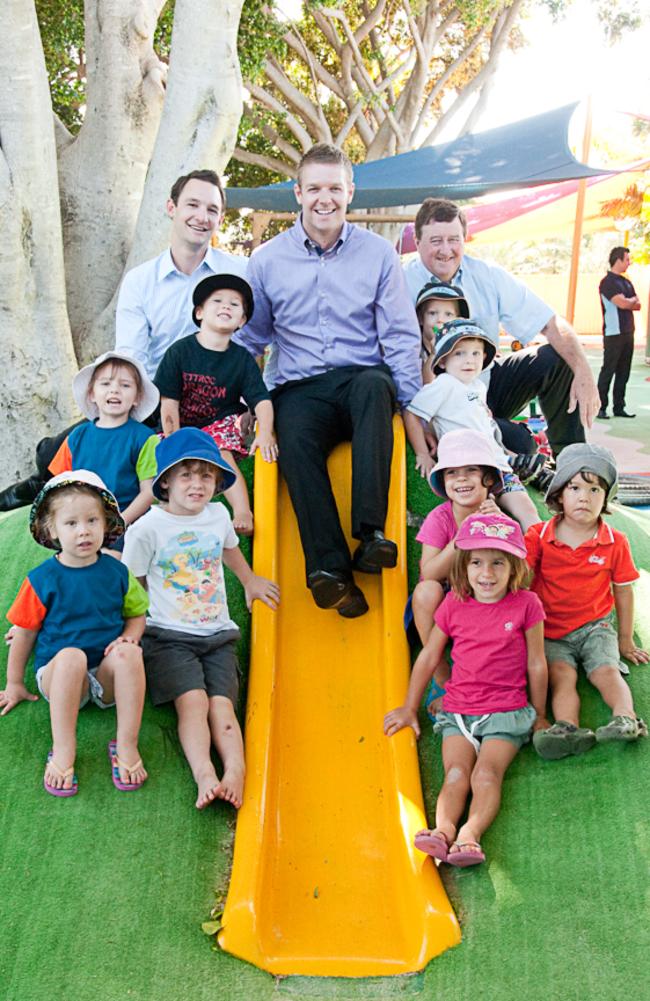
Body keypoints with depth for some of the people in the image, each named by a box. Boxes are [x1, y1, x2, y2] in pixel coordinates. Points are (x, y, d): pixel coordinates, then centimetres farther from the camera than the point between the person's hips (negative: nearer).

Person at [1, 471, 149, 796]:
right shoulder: (42, 579, -2)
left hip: (107, 676, 2)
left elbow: (136, 613, 14)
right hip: (58, 675, -1)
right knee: (71, 655, -37)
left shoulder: (117, 572, 3)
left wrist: (128, 638, -8)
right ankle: (63, 752, -29)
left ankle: (126, 745, -24)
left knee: (128, 652, -33)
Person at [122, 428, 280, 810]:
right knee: (192, 699, -26)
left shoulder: (219, 515, 11)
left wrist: (250, 580, 47)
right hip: (168, 635, -3)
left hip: (217, 635, 4)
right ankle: (204, 775, -39)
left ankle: (235, 770, -35)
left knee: (221, 703, -18)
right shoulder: (147, 528, -4)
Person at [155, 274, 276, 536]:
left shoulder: (242, 358, 0)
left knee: (220, 453, -29)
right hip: (183, 428, 2)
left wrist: (265, 433, -24)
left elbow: (261, 399, -6)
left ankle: (242, 512, -32)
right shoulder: (180, 351, -4)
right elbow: (169, 401, -7)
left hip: (221, 425, -1)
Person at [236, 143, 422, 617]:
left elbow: (401, 337, 7)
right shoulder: (267, 260, 10)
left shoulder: (378, 253, 9)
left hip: (363, 379, 0)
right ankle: (329, 566, -36)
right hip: (300, 388, 0)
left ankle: (371, 533, -41)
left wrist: (413, 404, -4)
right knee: (294, 437, -34)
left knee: (374, 383, -37)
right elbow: (250, 339, 15)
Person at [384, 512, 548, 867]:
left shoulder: (526, 604, -1)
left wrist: (538, 716, 11)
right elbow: (428, 657, 14)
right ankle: (443, 829, -39)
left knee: (487, 771, -23)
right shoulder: (454, 605, 5)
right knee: (456, 772, -19)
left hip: (507, 711, -2)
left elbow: (536, 664, 5)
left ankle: (470, 833, -39)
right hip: (458, 709, 2)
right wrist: (409, 708, 18)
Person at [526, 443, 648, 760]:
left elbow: (624, 592, 9)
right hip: (550, 633, -1)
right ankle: (568, 727, -46)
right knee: (561, 674, -24)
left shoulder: (615, 543, 0)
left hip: (595, 626, 1)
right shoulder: (539, 536, -1)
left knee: (607, 670, -22)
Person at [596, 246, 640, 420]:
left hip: (627, 333, 8)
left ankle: (619, 407, 12)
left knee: (623, 372, 8)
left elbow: (637, 305, 13)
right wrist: (632, 300, 1)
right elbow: (622, 303, -19)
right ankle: (600, 408, -4)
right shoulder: (608, 282, -8)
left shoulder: (626, 282, 17)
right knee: (608, 371, -6)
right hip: (614, 333, -8)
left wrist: (628, 302, -6)